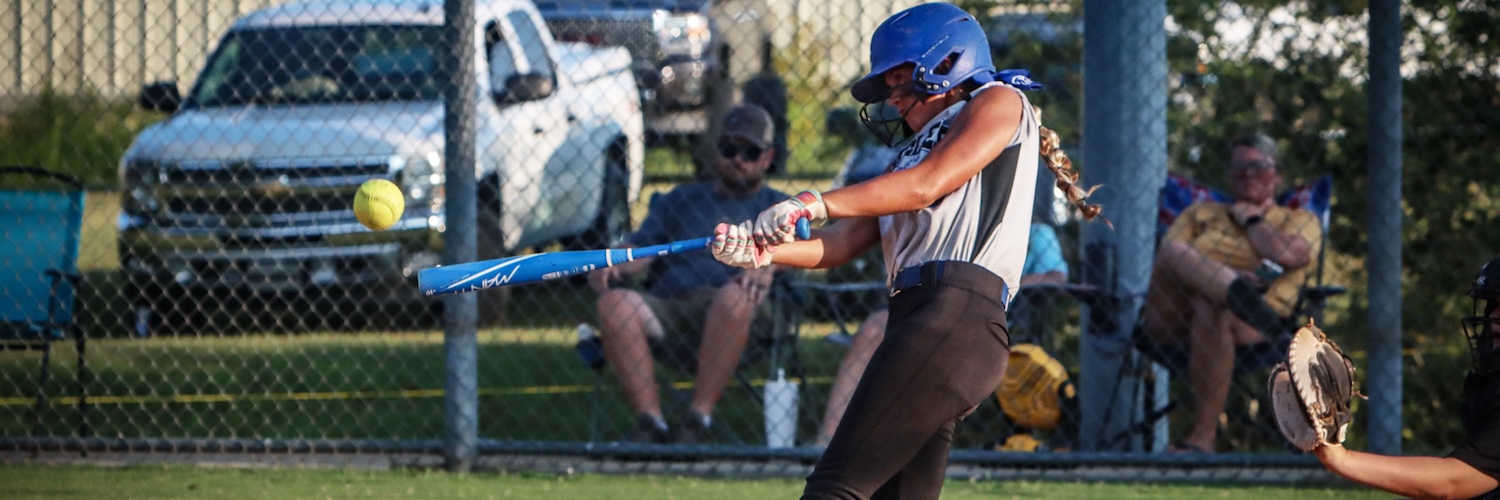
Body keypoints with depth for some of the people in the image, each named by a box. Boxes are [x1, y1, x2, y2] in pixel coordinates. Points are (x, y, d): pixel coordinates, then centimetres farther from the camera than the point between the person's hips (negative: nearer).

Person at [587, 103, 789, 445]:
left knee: (736, 296, -39)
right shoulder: (682, 199, 32)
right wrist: (613, 266, -7)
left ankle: (698, 418, -33)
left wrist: (765, 270, -25)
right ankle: (649, 422, -31)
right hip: (668, 309, 3)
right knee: (614, 302, -28)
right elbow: (642, 247, 18)